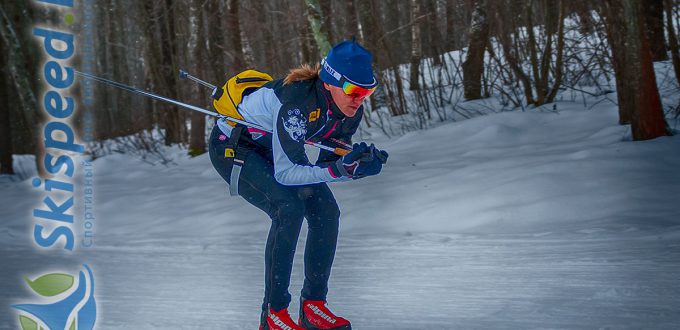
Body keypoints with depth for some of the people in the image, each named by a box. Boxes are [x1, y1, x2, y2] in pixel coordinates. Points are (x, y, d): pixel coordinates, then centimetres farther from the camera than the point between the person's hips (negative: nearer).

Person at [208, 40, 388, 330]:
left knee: (326, 212, -10)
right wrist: (339, 170, -42)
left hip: (273, 147, 8)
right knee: (289, 208, -27)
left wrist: (360, 162, -25)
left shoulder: (350, 112, -15)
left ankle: (313, 306, 1)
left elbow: (328, 162, -5)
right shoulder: (298, 102, -38)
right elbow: (284, 173, -34)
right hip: (232, 147, -7)